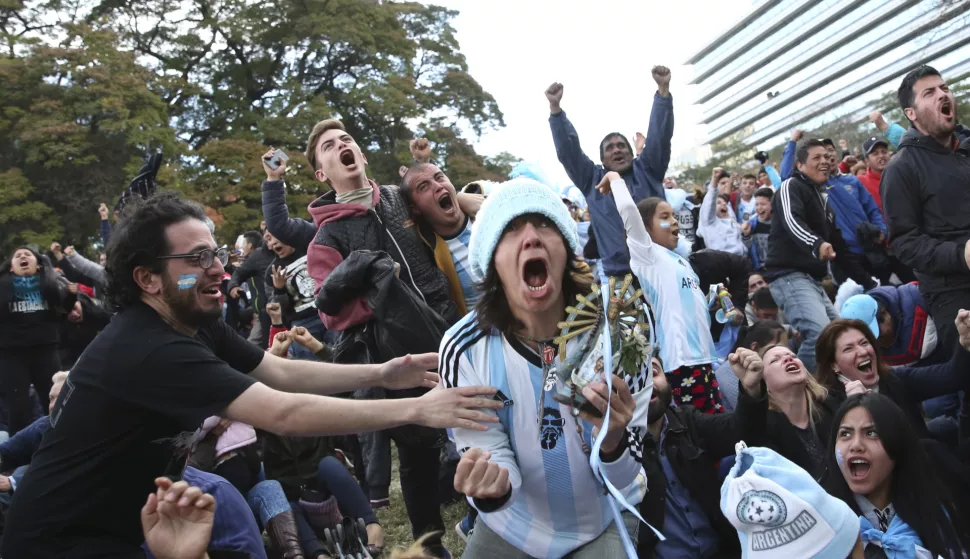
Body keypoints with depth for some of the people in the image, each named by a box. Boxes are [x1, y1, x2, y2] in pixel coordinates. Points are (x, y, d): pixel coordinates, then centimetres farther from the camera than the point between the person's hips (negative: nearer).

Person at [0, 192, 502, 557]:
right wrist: (414, 409, -32)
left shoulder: (195, 323, -2)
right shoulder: (147, 350, -28)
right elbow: (284, 414, -34)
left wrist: (380, 374, -8)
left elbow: (280, 373, 2)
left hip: (123, 504, 8)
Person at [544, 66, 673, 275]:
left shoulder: (646, 170, 13)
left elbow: (660, 135, 4)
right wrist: (555, 107, -4)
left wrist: (663, 90, -6)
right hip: (618, 274, 0)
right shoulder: (592, 180, 12)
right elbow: (567, 149, 5)